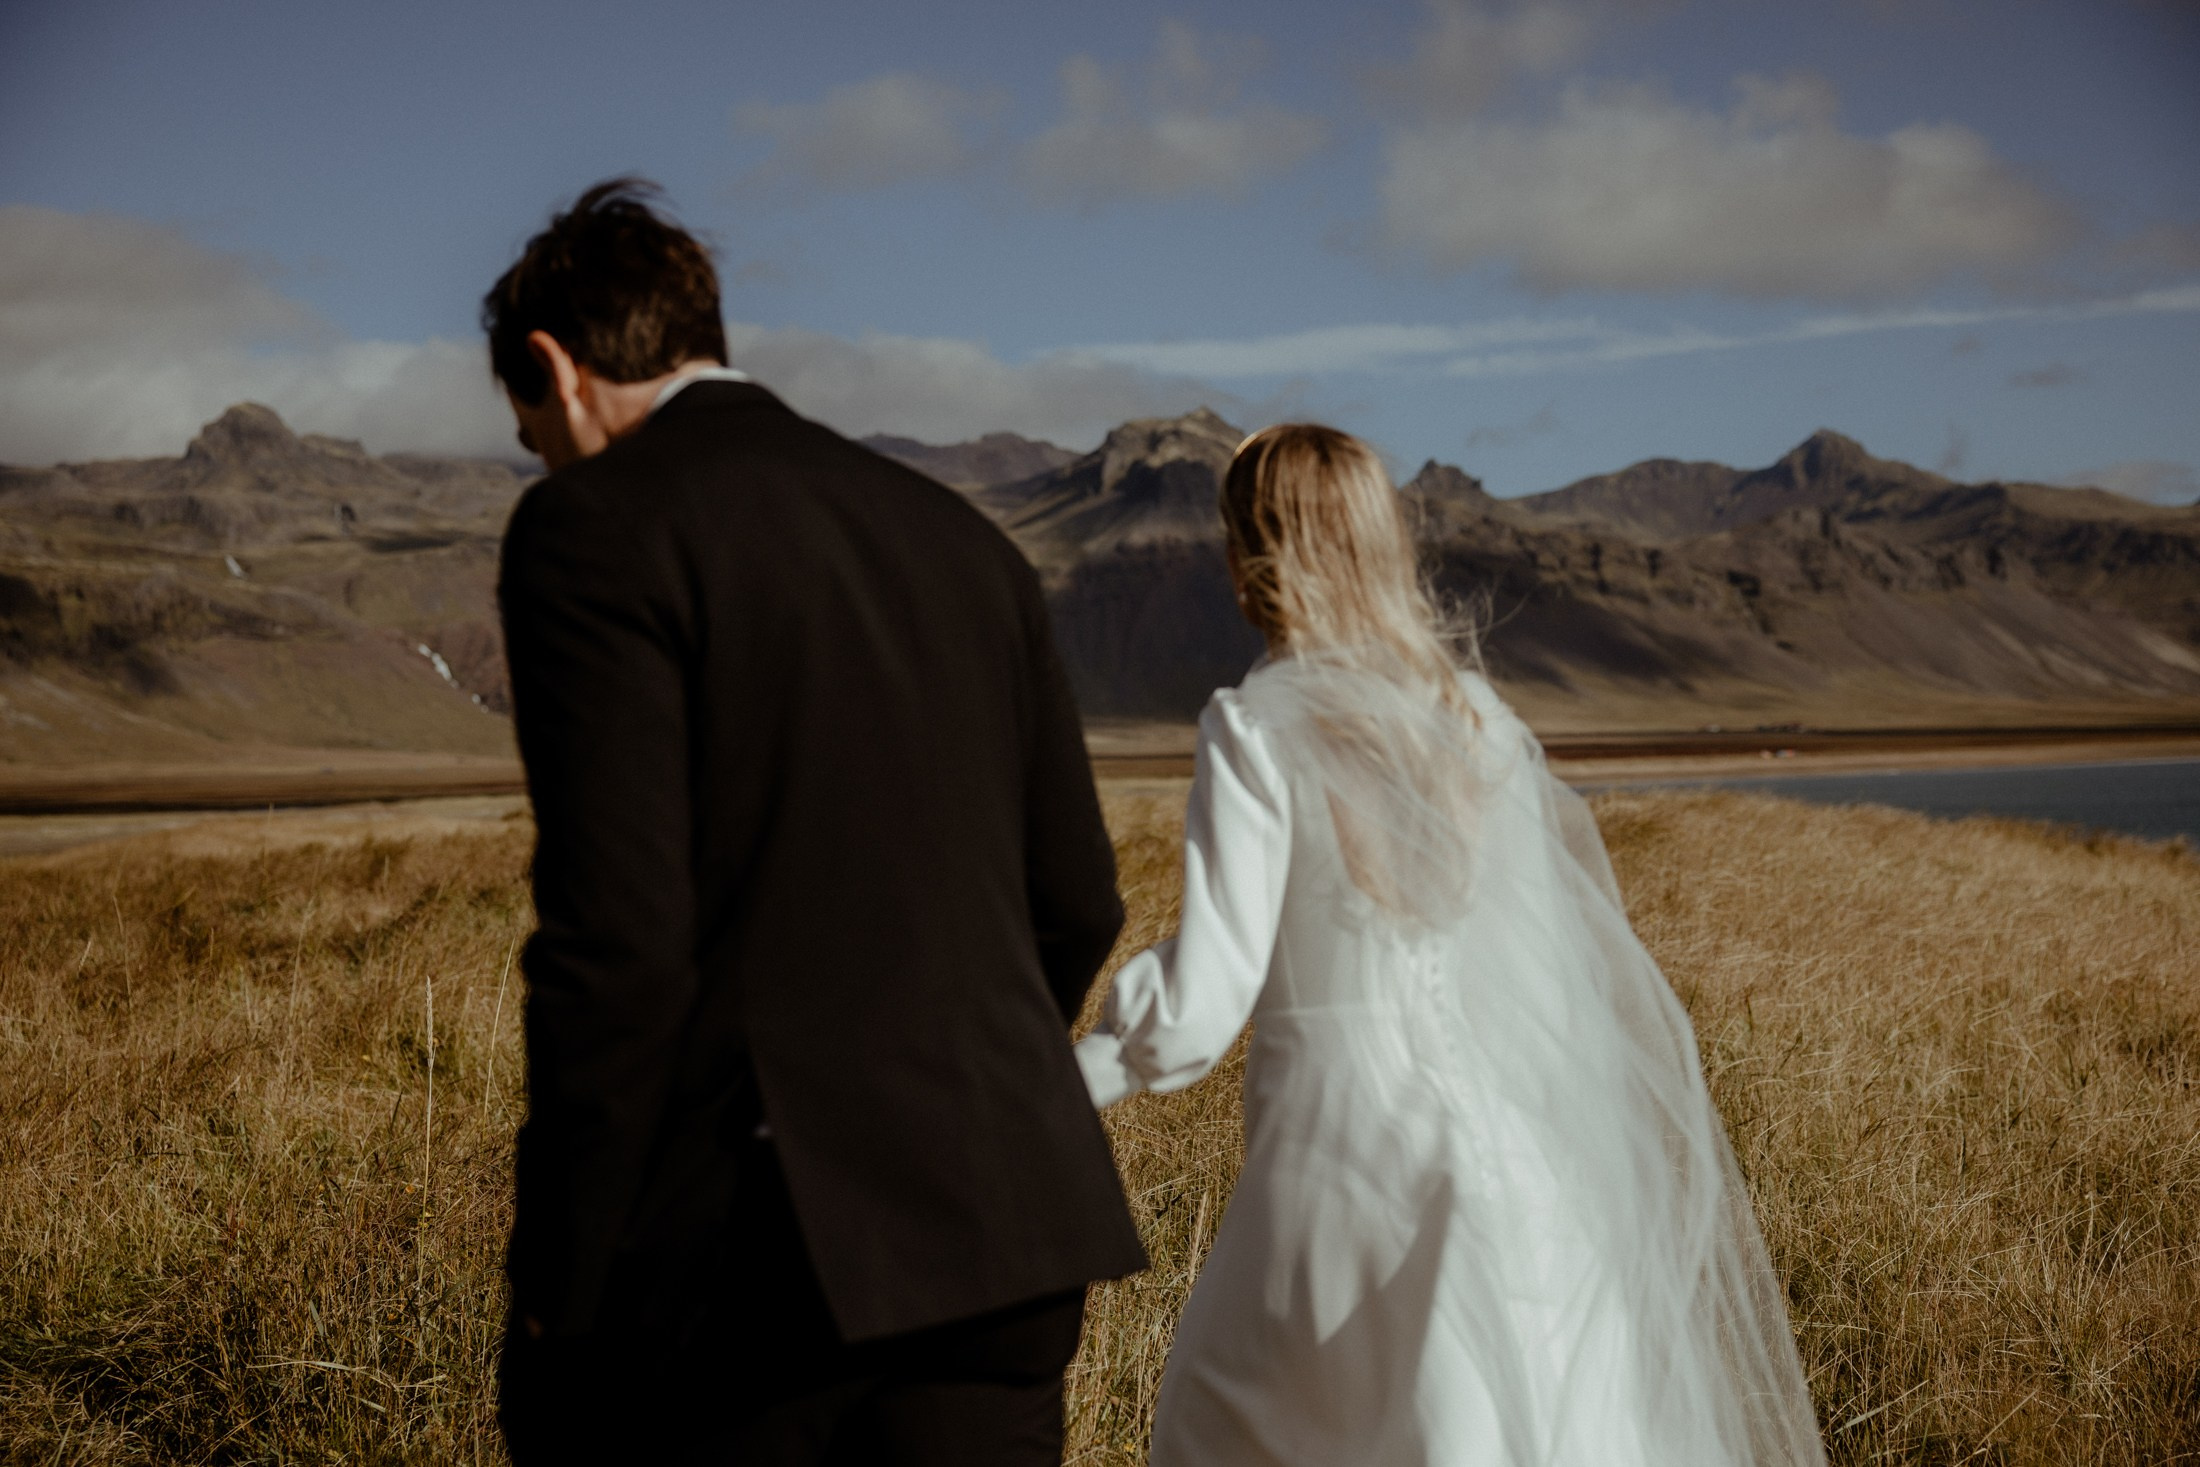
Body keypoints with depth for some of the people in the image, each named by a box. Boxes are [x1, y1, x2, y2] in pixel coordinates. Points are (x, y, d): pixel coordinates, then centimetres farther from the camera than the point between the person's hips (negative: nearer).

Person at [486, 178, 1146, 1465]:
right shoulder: (959, 537, 15)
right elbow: (1077, 906, 17)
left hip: (742, 1260, -6)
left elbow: (616, 943, -14)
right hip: (1001, 1227, 6)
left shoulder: (597, 530, -5)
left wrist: (557, 1290, -6)